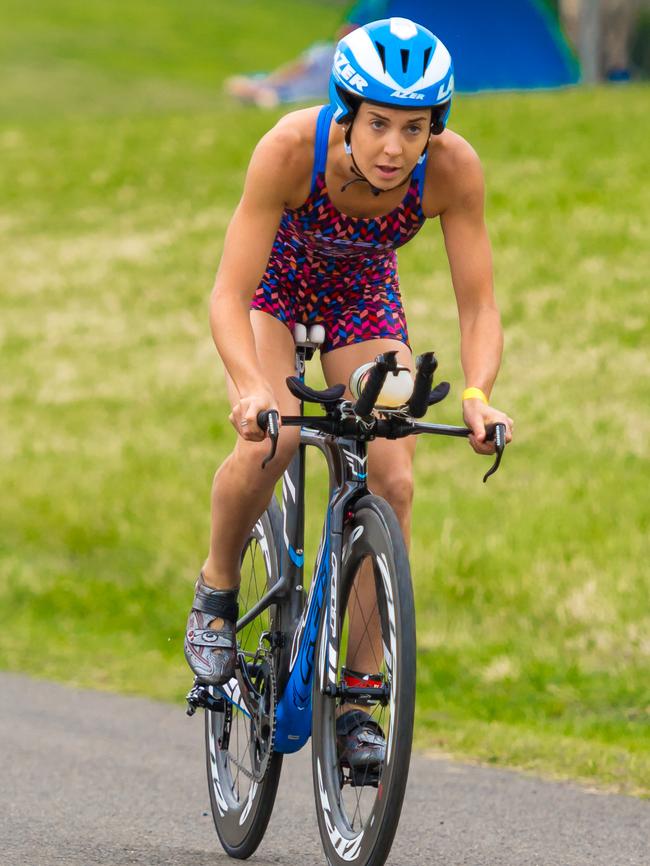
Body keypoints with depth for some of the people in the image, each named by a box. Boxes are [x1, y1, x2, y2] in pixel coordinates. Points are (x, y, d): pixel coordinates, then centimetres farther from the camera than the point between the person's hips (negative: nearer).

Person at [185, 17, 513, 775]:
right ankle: (217, 586, 0)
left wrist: (477, 394, -45)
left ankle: (358, 695, -4)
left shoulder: (452, 169, -32)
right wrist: (251, 390, -55)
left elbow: (477, 305, -26)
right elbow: (229, 295, -38)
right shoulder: (292, 148, -37)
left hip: (362, 296, 2)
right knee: (271, 439, -30)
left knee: (391, 482, -15)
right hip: (272, 284, -2)